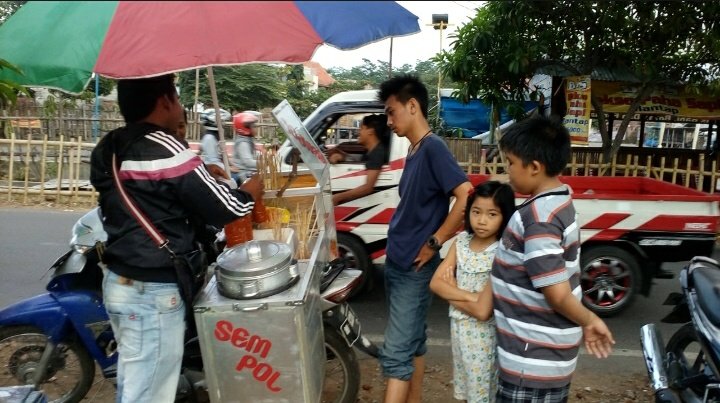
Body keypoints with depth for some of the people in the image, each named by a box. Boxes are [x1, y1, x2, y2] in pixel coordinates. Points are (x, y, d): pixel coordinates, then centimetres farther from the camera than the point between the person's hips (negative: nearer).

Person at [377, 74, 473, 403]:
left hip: (414, 269, -9)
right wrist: (399, 249, 10)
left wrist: (434, 242, -19)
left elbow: (467, 196, -25)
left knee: (395, 352, -4)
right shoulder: (413, 150, 10)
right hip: (396, 263, 9)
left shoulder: (433, 147, -17)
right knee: (412, 341, 19)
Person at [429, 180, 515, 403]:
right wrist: (470, 296, -20)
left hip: (483, 336, -6)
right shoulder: (461, 241, -3)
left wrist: (452, 292, -11)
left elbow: (482, 311, -25)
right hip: (458, 329, 6)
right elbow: (436, 283, -7)